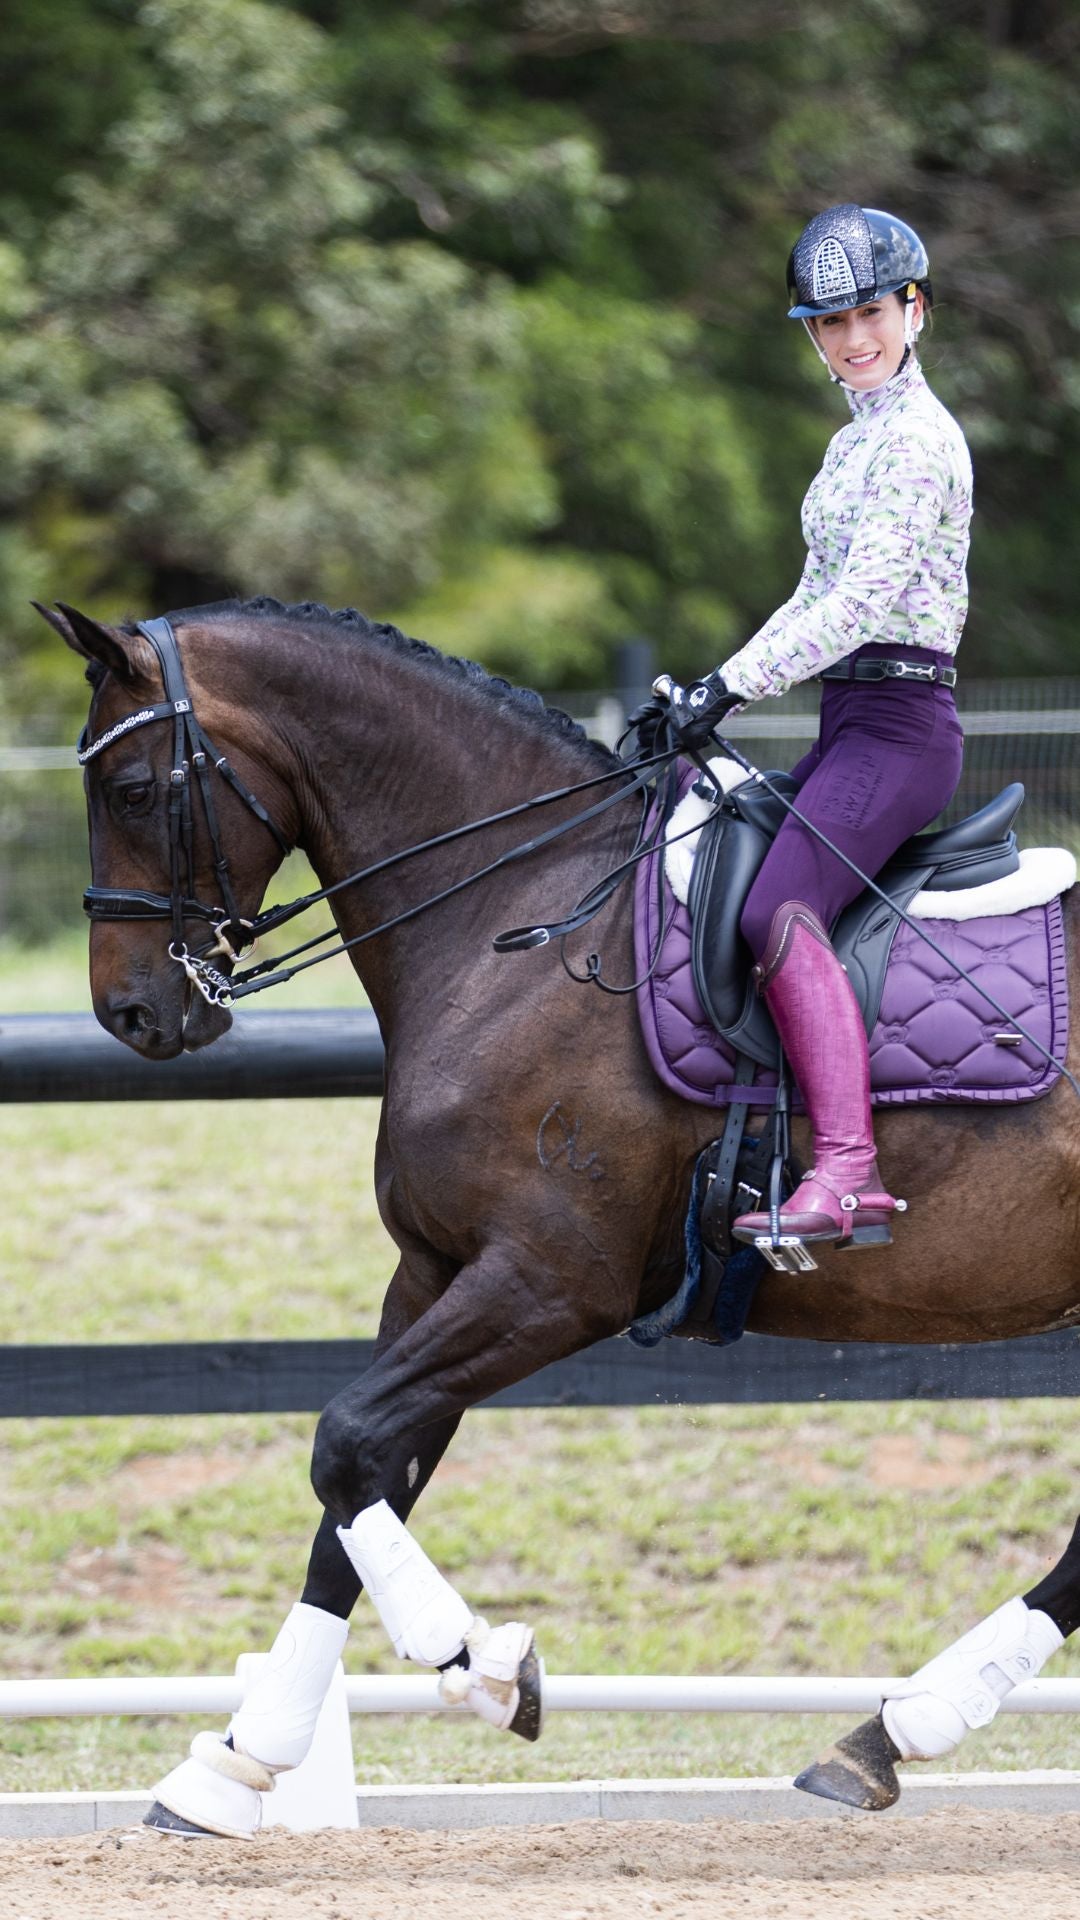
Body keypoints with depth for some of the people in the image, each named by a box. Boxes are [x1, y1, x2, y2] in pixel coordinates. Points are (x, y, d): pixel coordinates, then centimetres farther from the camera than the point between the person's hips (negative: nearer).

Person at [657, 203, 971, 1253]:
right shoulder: (858, 439, 19)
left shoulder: (917, 439, -11)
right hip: (850, 725, 10)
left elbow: (865, 597, -20)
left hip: (898, 723, -10)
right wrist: (717, 687, 14)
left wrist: (736, 686, -21)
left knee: (779, 912, -28)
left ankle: (847, 1174, -39)